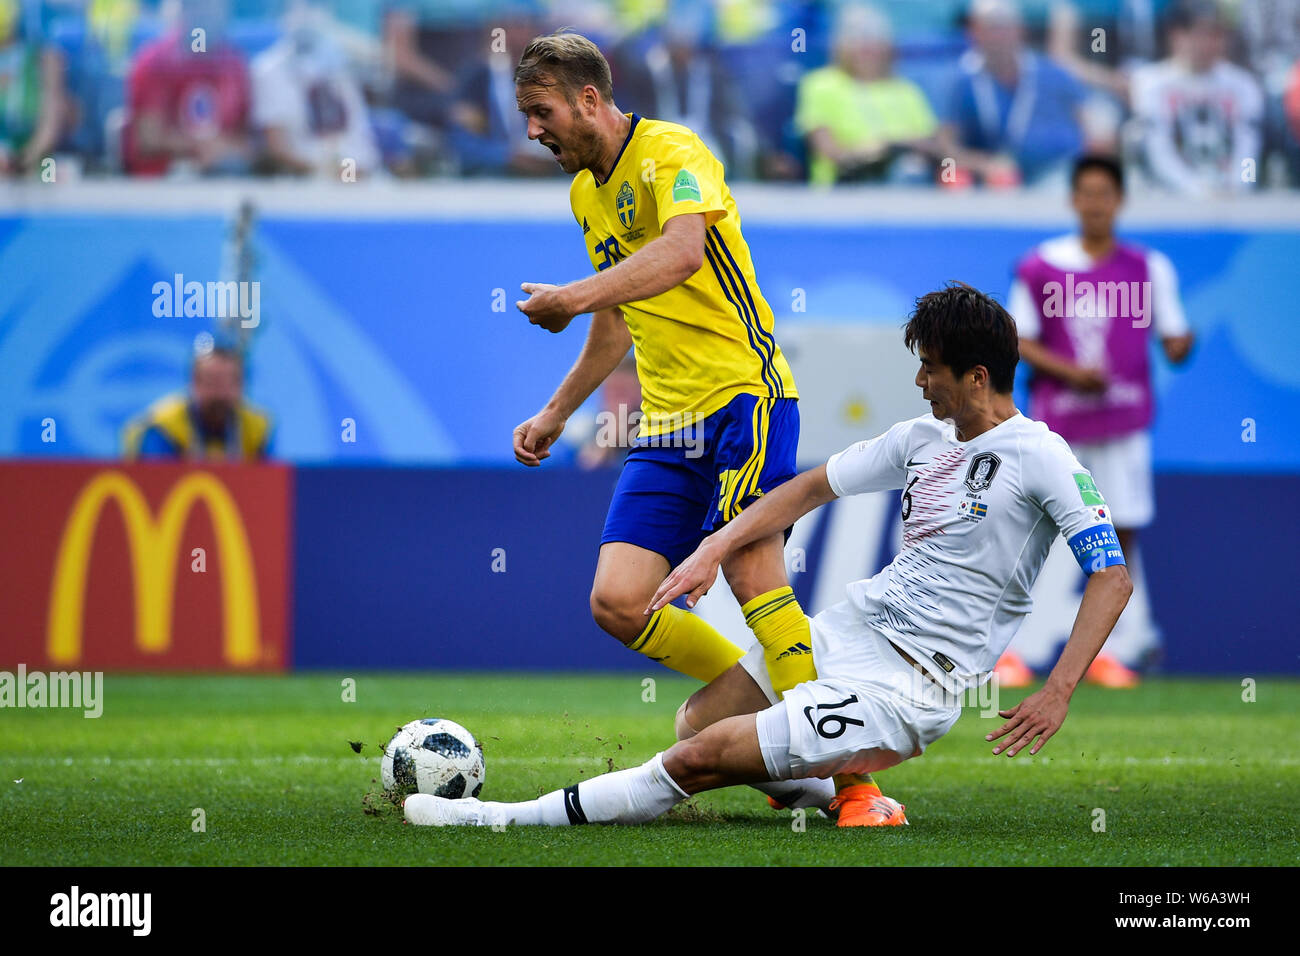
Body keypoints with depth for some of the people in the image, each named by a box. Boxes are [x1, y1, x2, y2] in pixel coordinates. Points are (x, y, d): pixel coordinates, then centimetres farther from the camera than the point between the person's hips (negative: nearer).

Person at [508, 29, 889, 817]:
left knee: (754, 576, -19)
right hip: (668, 426, 8)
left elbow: (681, 252, -31)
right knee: (618, 604, -6)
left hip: (742, 393, -8)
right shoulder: (586, 194, 18)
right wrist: (557, 414, 34)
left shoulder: (672, 153, -9)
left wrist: (577, 297, -40)